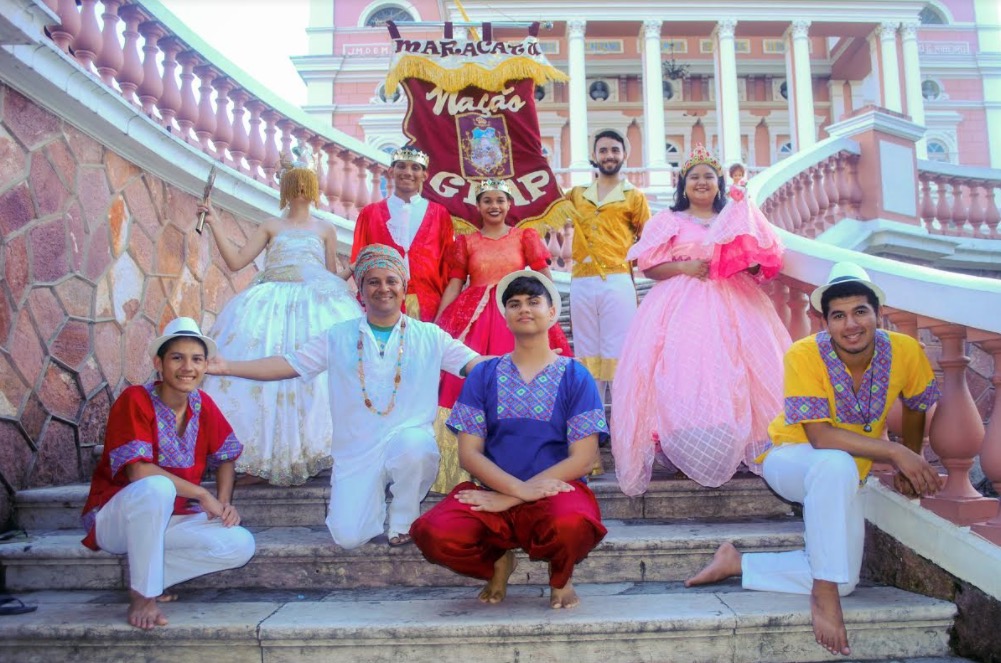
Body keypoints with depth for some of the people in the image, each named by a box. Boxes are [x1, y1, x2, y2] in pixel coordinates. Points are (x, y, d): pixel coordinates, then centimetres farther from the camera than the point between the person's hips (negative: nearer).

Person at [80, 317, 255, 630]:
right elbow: (139, 471, -27)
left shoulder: (203, 404, -1)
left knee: (242, 545, -15)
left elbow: (226, 458, 8)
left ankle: (145, 577, -2)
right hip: (114, 519, -6)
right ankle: (143, 594, -20)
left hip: (169, 520, 6)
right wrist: (202, 495, -22)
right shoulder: (135, 400, -18)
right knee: (157, 488, -39)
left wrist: (224, 503, -10)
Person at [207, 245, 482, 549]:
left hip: (410, 443, -1)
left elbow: (477, 364, -2)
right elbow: (288, 364, 3)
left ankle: (404, 518, -3)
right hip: (356, 454, 1)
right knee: (348, 537, -13)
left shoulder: (429, 336, 4)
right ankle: (375, 499, 24)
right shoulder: (339, 337, 7)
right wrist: (227, 367, -7)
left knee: (413, 442, -36)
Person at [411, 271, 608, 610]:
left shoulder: (575, 376, 4)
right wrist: (520, 488, -17)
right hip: (493, 496, 2)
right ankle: (498, 562, 8)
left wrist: (507, 498, -12)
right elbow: (468, 452, 1)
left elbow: (582, 458, -4)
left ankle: (559, 576, 3)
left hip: (556, 492, -1)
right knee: (434, 534, -29)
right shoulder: (483, 375, 9)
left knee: (572, 525, -37)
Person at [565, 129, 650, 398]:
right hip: (581, 284, 4)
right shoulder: (577, 194, 16)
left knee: (618, 356, -3)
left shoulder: (634, 197, 8)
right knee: (587, 356, 9)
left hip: (617, 283, -3)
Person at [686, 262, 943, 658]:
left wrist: (911, 465, 8)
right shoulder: (804, 355, -25)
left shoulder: (905, 351, -13)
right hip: (791, 459, -5)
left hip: (843, 477, 5)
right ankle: (823, 590, -27)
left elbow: (916, 407, 7)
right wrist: (895, 453, -33)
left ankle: (738, 564, 5)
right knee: (837, 465, -41)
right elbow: (821, 436, -29)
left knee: (844, 578, -7)